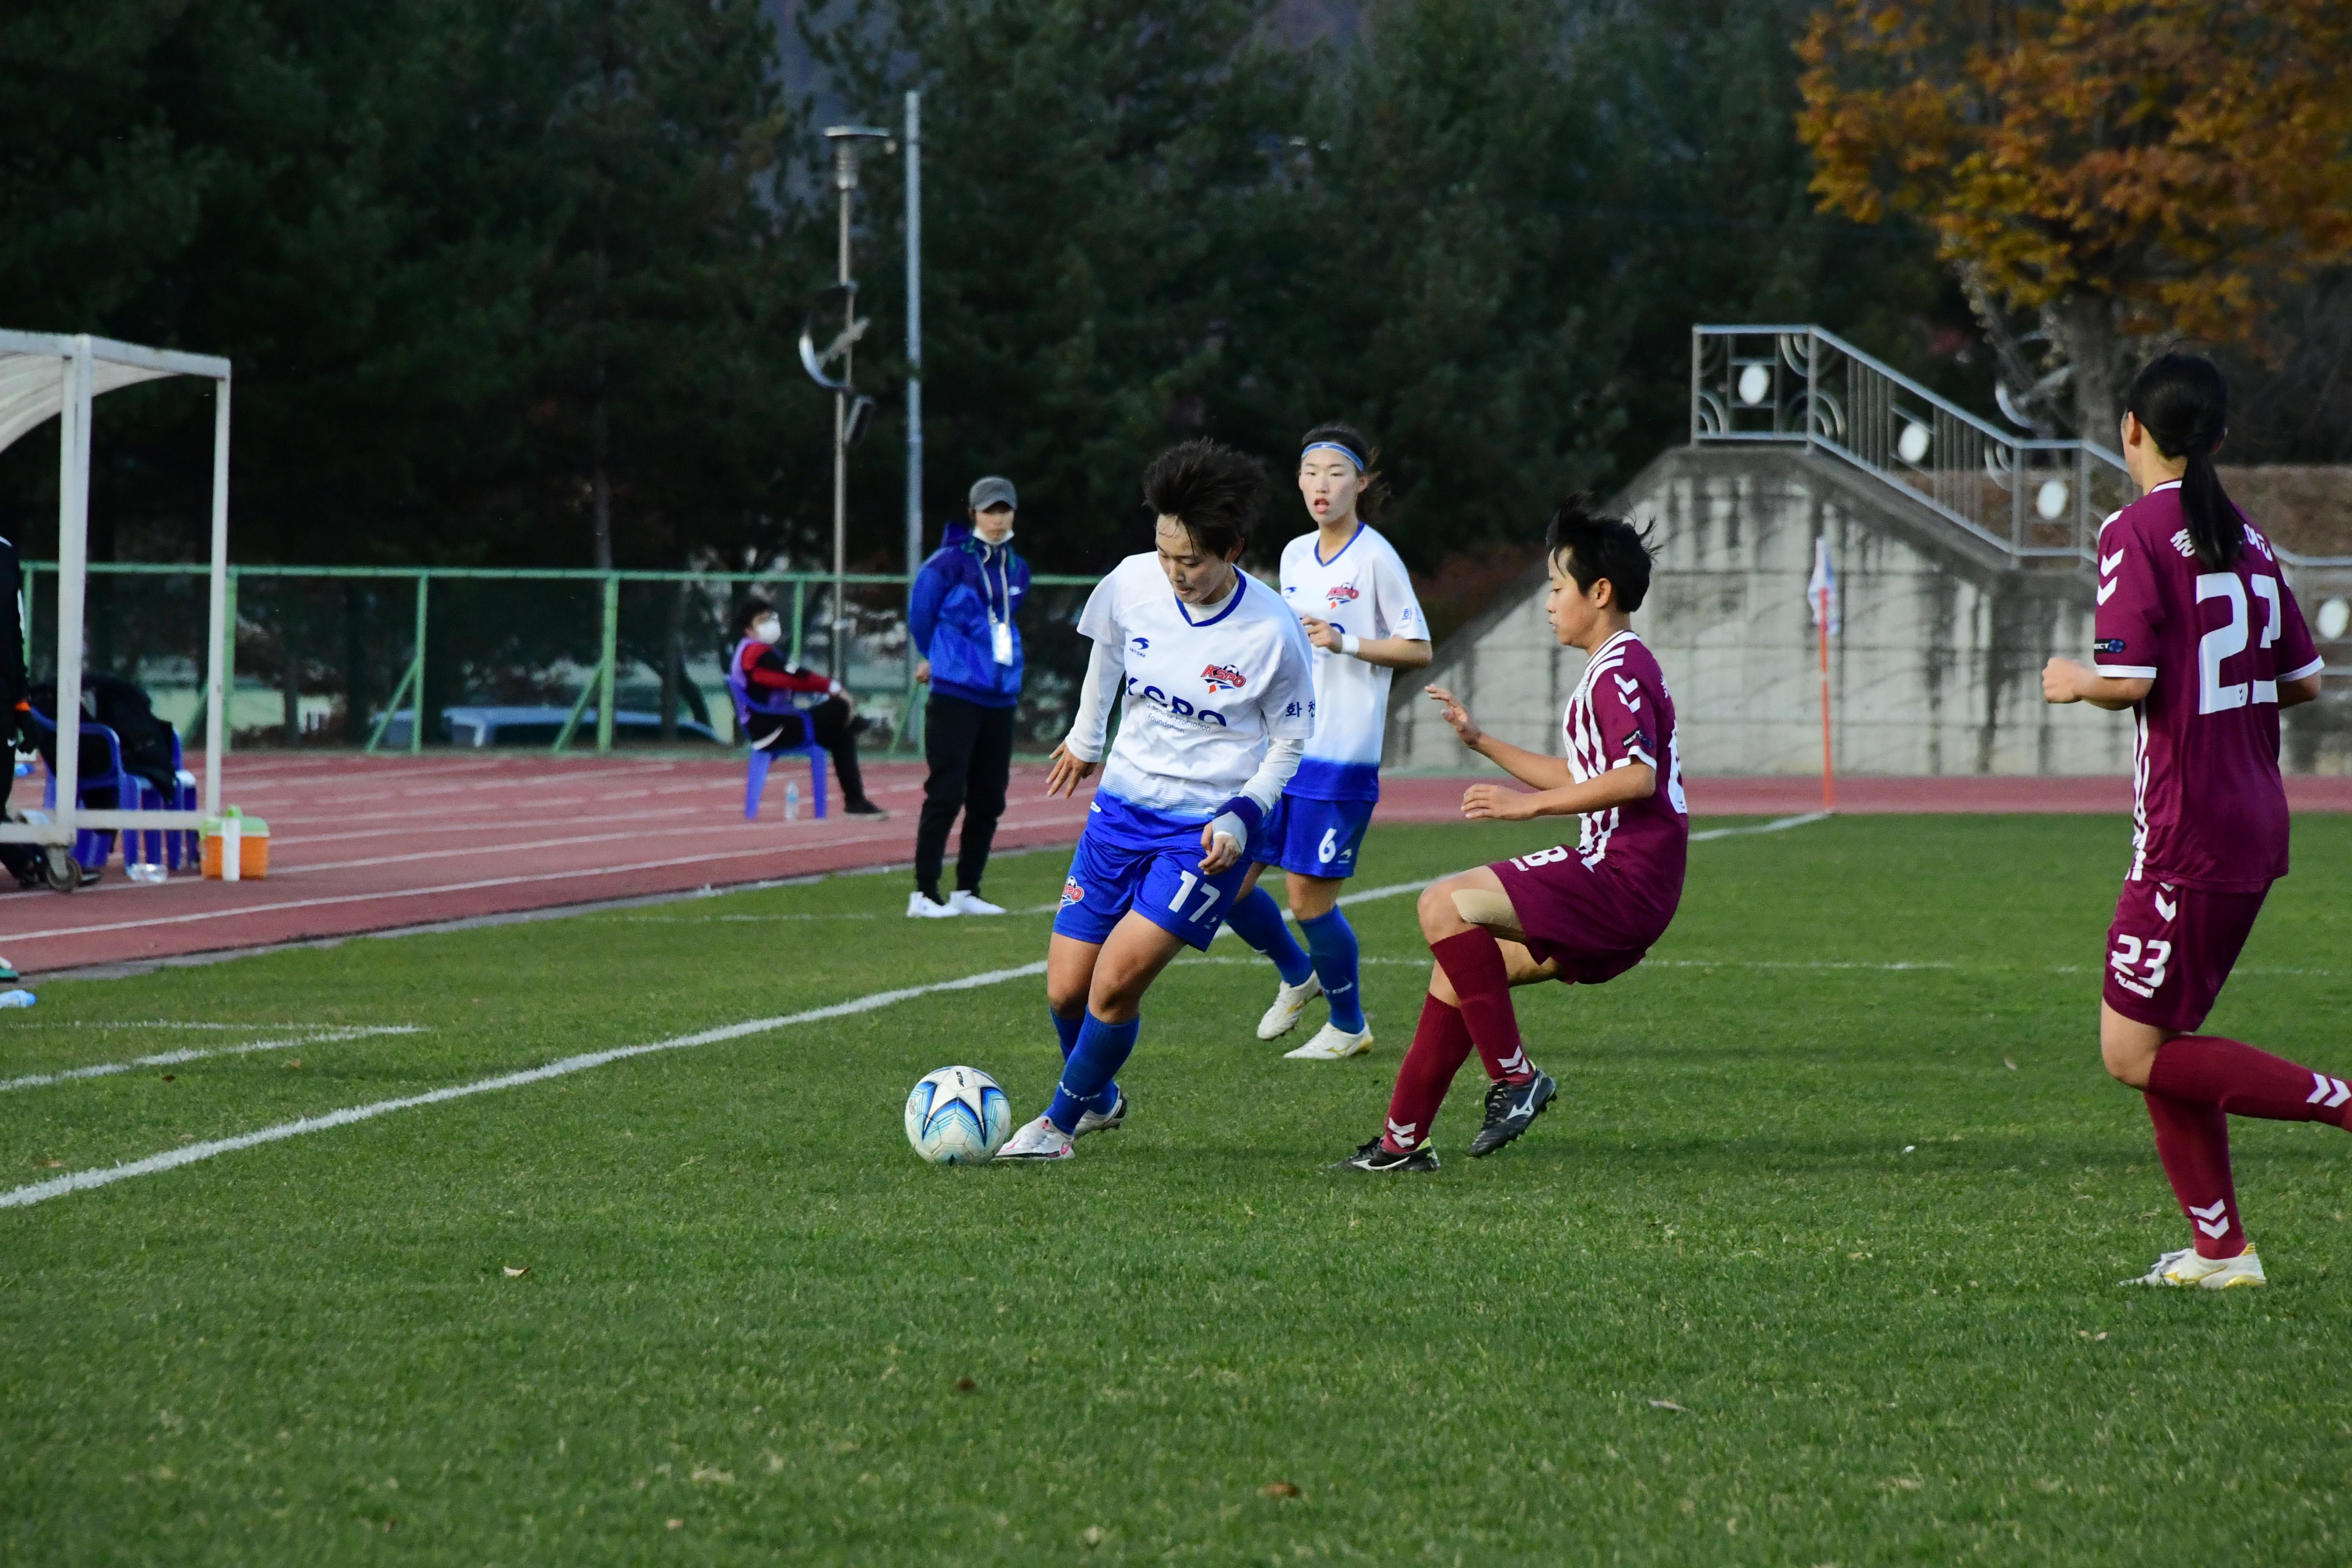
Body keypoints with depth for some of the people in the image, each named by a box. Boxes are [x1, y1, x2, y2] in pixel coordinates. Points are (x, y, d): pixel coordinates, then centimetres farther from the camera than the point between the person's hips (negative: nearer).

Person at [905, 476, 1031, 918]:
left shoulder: (1017, 570, 10)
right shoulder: (951, 562, -8)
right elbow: (920, 612, 2)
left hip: (1000, 697, 6)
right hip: (954, 695, -6)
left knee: (989, 799, 8)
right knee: (946, 794, -9)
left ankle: (967, 891, 17)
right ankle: (924, 893, -7)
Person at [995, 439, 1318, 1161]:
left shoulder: (1273, 634, -18)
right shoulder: (1133, 583, -8)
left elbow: (1290, 742, -3)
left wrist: (1241, 818, -16)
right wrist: (1085, 738, 28)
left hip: (1208, 830, -4)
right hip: (1121, 805, 4)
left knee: (1116, 980, -16)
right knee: (1066, 991, 3)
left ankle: (1060, 1120, 7)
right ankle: (1099, 1099, 33)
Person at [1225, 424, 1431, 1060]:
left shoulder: (1376, 558, -7)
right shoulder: (1295, 555, 13)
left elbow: (1419, 649, -6)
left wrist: (1348, 642, -18)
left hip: (1341, 756, -7)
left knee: (1309, 896, -6)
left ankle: (1348, 1026, 15)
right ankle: (1297, 976, 28)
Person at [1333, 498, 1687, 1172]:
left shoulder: (1620, 671, -11)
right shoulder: (1614, 670, 22)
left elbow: (1637, 776, -25)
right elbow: (1580, 778, 33)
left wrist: (1530, 804, -22)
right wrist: (1482, 742, 32)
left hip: (1622, 880, -10)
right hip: (1615, 885, 10)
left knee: (1445, 905, -19)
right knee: (1459, 964, 13)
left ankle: (1514, 1077, -15)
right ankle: (1404, 1139, 17)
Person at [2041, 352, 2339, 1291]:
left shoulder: (2134, 534, -12)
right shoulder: (2247, 540, 11)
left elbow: (2127, 680, -20)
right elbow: (2303, 679, 14)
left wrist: (2074, 682, 1)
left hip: (2188, 837, -8)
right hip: (2255, 824, 8)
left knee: (2137, 1055, -4)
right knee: (2159, 1044, 14)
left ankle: (2341, 1104, -13)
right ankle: (2219, 1249, 12)